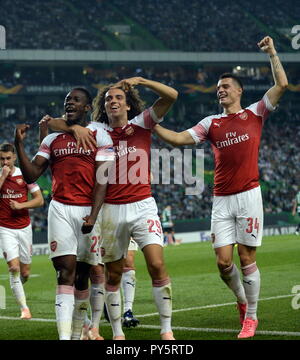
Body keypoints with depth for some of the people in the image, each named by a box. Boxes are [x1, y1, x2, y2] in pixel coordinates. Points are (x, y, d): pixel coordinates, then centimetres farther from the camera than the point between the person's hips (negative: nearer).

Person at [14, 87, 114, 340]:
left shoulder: (99, 137, 4)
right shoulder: (52, 139, 15)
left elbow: (101, 180, -4)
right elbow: (31, 175, 10)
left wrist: (93, 216, -15)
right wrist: (19, 144, -1)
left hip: (88, 210, -1)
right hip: (60, 209, 1)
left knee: (82, 274, 5)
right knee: (66, 271, -11)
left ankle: (77, 334, 19)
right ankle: (64, 336, -20)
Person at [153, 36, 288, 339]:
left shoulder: (254, 114, 6)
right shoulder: (211, 123, 13)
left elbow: (281, 85, 0)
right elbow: (179, 139, 9)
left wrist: (272, 54, 1)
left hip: (248, 195, -3)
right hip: (221, 200, 3)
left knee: (247, 258, -3)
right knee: (223, 262, -2)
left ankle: (250, 317, 8)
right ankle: (242, 300, 25)